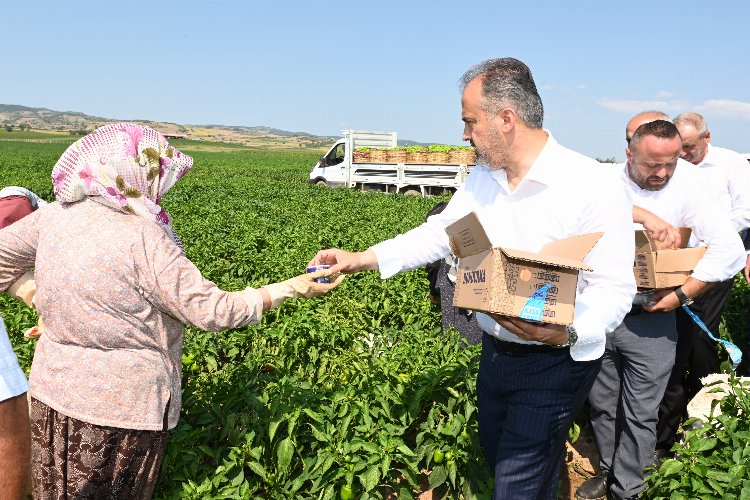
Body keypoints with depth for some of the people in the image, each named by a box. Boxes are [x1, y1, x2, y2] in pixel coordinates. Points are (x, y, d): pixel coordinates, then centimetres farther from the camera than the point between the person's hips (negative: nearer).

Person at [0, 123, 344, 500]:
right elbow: (212, 311, -22)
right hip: (122, 405, -6)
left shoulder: (55, 215, -4)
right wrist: (292, 288, -15)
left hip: (52, 390, 7)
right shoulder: (143, 239, -25)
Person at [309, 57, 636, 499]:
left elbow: (615, 288, -19)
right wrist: (362, 259, 5)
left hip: (556, 363, -7)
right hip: (496, 353, 7)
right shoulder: (482, 179, 3)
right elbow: (439, 233, 10)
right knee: (496, 459, 22)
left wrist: (567, 333, -37)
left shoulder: (594, 186, -20)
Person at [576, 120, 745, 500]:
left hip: (649, 322, -2)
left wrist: (682, 294, -16)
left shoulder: (686, 191, -7)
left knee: (639, 415, 7)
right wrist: (643, 214, -31)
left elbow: (730, 249, -12)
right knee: (601, 405, 17)